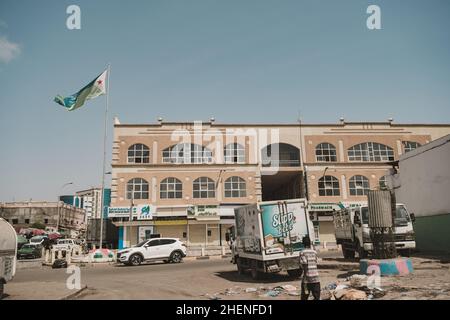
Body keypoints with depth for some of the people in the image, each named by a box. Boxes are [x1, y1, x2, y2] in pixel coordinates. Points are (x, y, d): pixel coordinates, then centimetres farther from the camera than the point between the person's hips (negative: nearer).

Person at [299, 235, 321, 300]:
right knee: (317, 297, 8)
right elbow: (315, 264, 16)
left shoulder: (303, 253, -7)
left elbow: (305, 266, -13)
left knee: (304, 297, 10)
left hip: (307, 279, -3)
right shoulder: (314, 252, 9)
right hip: (316, 279, 4)